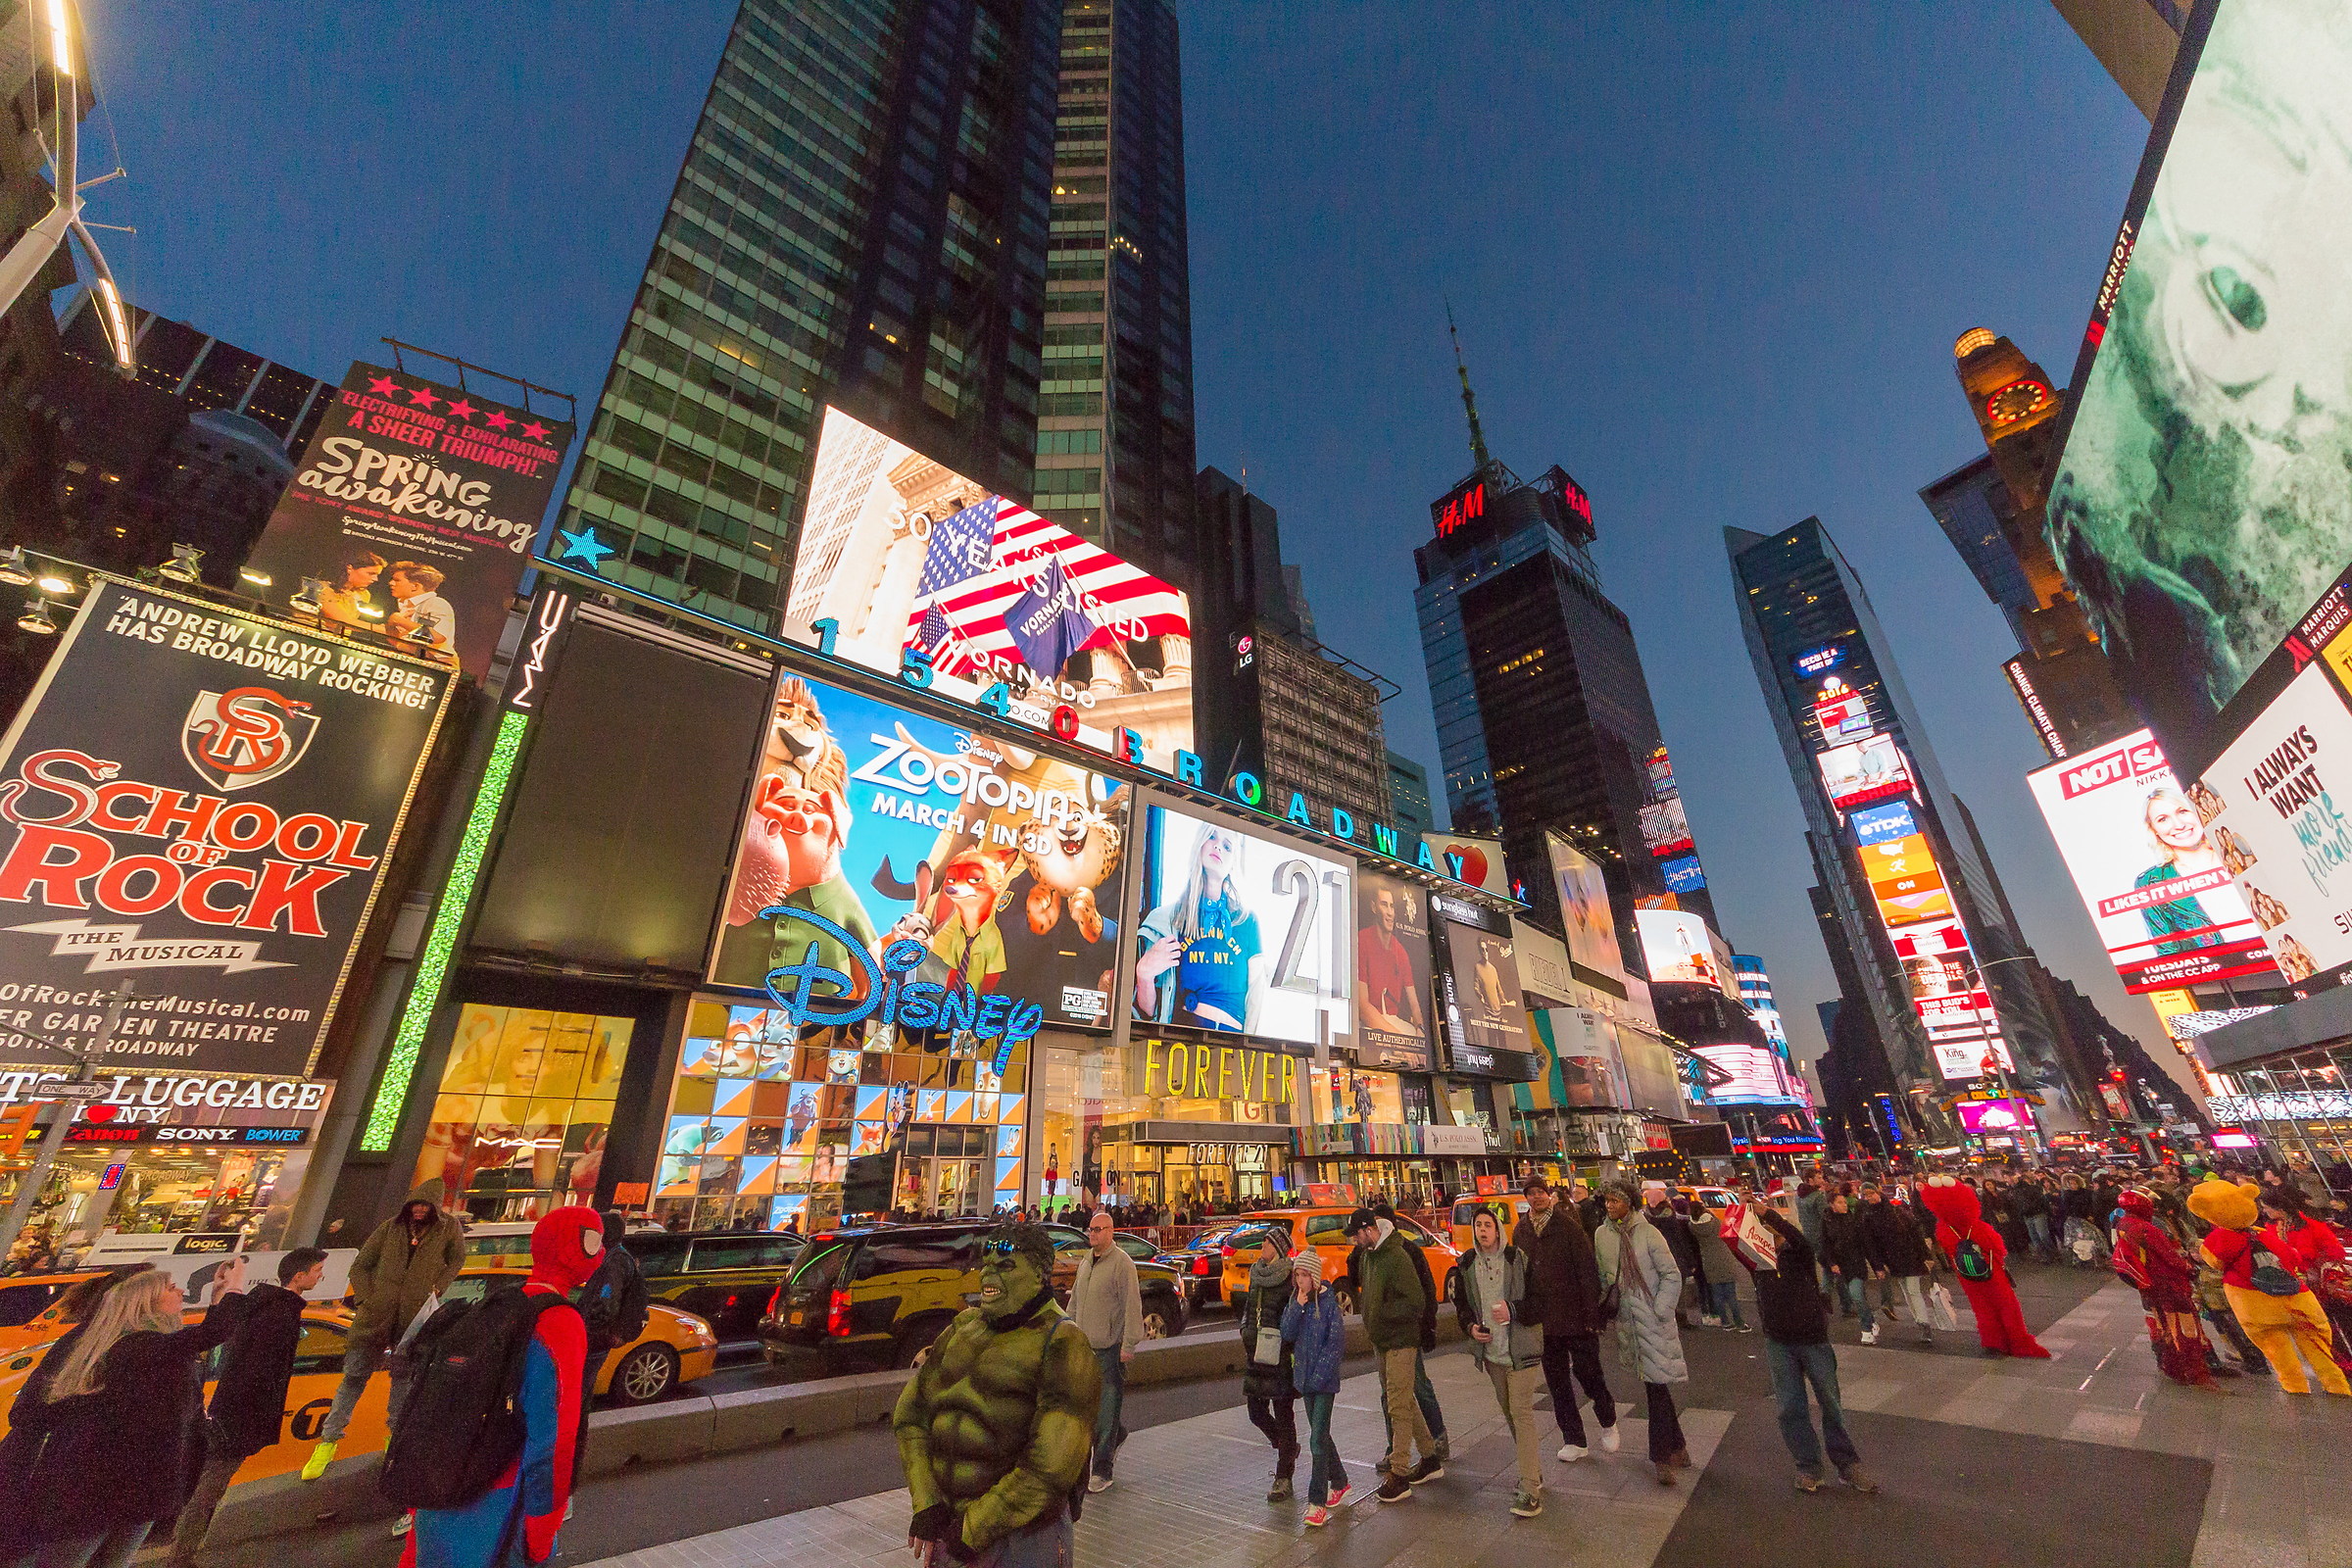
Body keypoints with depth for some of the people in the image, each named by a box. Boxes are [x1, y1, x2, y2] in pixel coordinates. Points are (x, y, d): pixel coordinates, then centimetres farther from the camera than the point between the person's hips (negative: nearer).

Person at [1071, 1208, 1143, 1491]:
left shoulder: (1122, 1263, -13)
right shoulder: (1085, 1262, 11)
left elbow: (1132, 1306, -16)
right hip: (1084, 1346, 7)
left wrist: (1129, 1344, -18)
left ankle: (1102, 1471, 12)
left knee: (1106, 1411, 0)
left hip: (1110, 1348, -7)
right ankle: (1118, 1435, 39)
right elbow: (1074, 1301, 20)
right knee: (1089, 1405, 15)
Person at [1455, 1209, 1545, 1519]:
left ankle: (1531, 1489, -3)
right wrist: (1470, 1326, -5)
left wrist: (1513, 1310, -21)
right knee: (1508, 1410, 17)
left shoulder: (1518, 1258, -12)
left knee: (1521, 1411, -9)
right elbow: (1461, 1302, 12)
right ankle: (1533, 1469, 35)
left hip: (1519, 1348, -5)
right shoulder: (1466, 1264, 1)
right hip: (1490, 1349, 5)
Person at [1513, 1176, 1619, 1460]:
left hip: (1574, 1316, -4)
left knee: (1587, 1369, 4)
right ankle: (1573, 1440, 24)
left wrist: (1591, 1313, -15)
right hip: (1543, 1319, 4)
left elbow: (1587, 1270, -10)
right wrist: (1525, 1314, 6)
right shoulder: (1521, 1231, 4)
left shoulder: (1568, 1225, -9)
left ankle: (1607, 1420, 33)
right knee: (1556, 1380, 10)